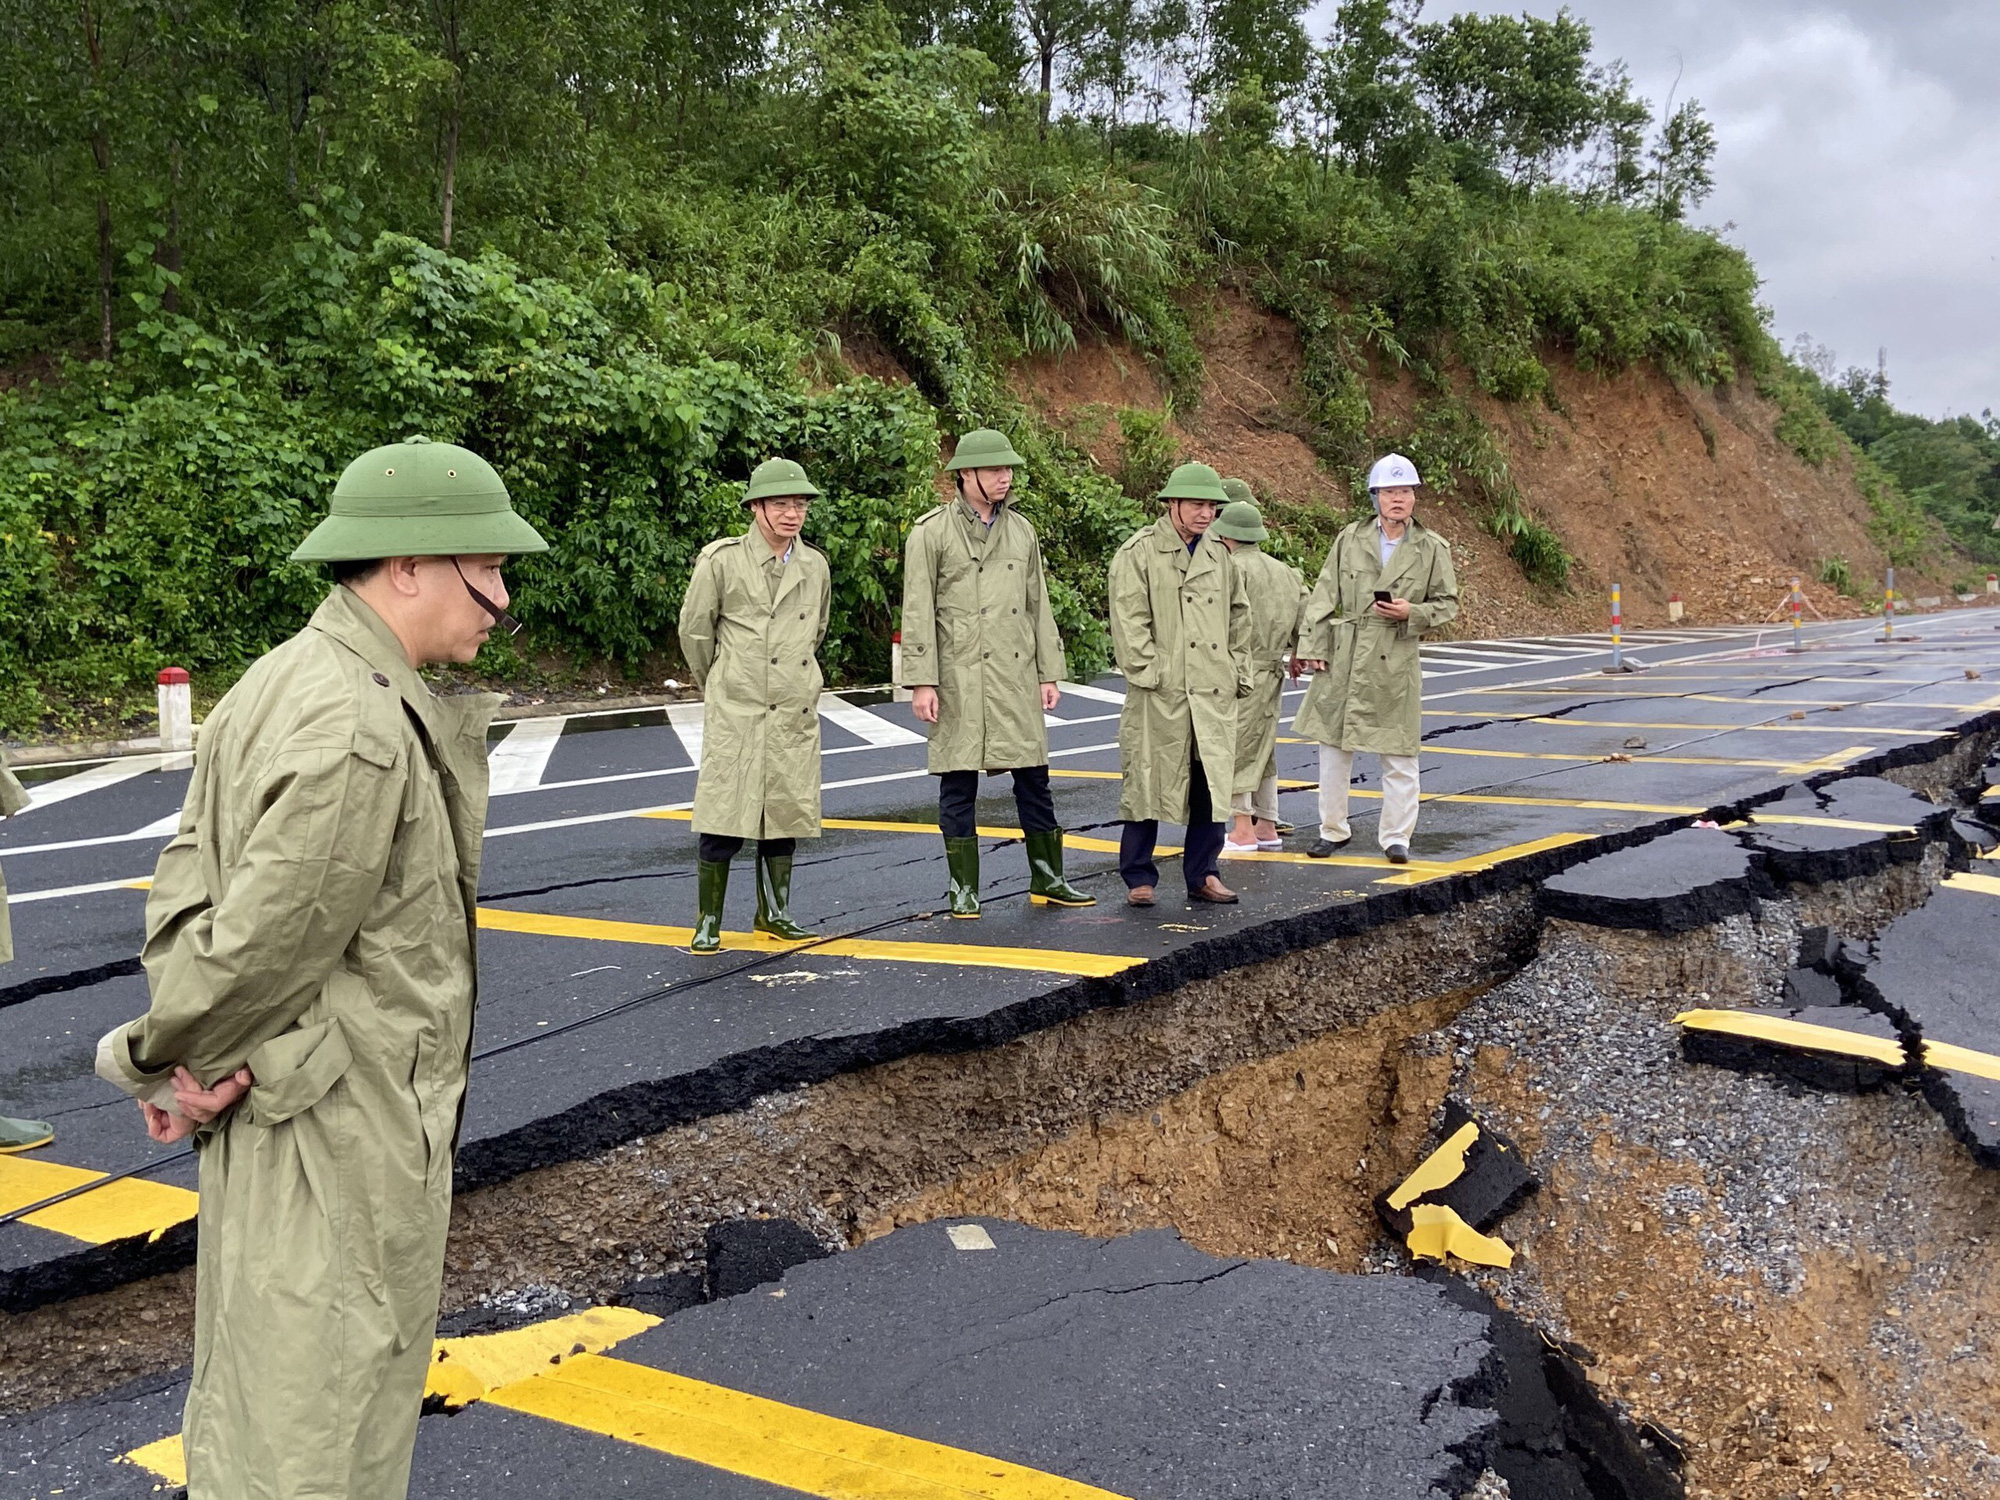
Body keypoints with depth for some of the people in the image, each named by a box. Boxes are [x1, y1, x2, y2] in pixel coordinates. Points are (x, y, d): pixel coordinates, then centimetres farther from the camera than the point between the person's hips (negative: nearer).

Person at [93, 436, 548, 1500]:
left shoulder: (277, 684, 6)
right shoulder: (361, 733, -26)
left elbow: (186, 881, 4)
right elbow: (269, 939, -22)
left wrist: (183, 1057, -6)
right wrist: (160, 1058, -5)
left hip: (273, 1118, 10)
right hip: (343, 1138, -10)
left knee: (248, 1409, 26)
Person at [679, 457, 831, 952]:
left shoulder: (815, 566, 7)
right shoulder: (722, 560, -6)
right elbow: (694, 631, 5)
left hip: (795, 714, 4)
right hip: (735, 714, -4)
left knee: (785, 814, 10)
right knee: (723, 821, -5)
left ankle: (774, 912, 26)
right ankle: (707, 922, 8)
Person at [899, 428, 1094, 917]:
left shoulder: (1021, 530, 13)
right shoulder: (932, 532, -2)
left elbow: (1038, 606, 16)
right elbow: (917, 613, -4)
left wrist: (1049, 673, 12)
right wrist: (921, 682, -10)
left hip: (1016, 676, 4)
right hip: (959, 679, -4)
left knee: (1034, 777, 7)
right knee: (958, 785, 2)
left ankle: (1048, 880, 19)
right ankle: (963, 889, 12)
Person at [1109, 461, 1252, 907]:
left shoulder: (1220, 558, 15)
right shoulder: (1138, 553, -3)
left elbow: (1239, 616, 23)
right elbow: (1129, 620, -8)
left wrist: (1238, 672, 15)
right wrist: (1148, 672, -14)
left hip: (1214, 692, 6)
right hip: (1160, 694, -5)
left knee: (1212, 783, 7)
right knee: (1148, 783, 0)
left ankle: (1202, 874, 18)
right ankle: (1139, 877, 11)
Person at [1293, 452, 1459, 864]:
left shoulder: (1431, 548, 2)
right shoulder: (1350, 538, 3)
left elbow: (1447, 604, 7)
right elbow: (1324, 596, 4)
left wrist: (1412, 613, -12)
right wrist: (1312, 647, -2)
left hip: (1396, 661, -1)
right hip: (1344, 658, 1)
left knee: (1399, 754, 2)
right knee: (1334, 746, 9)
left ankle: (1396, 837, 14)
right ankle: (1332, 829, 24)